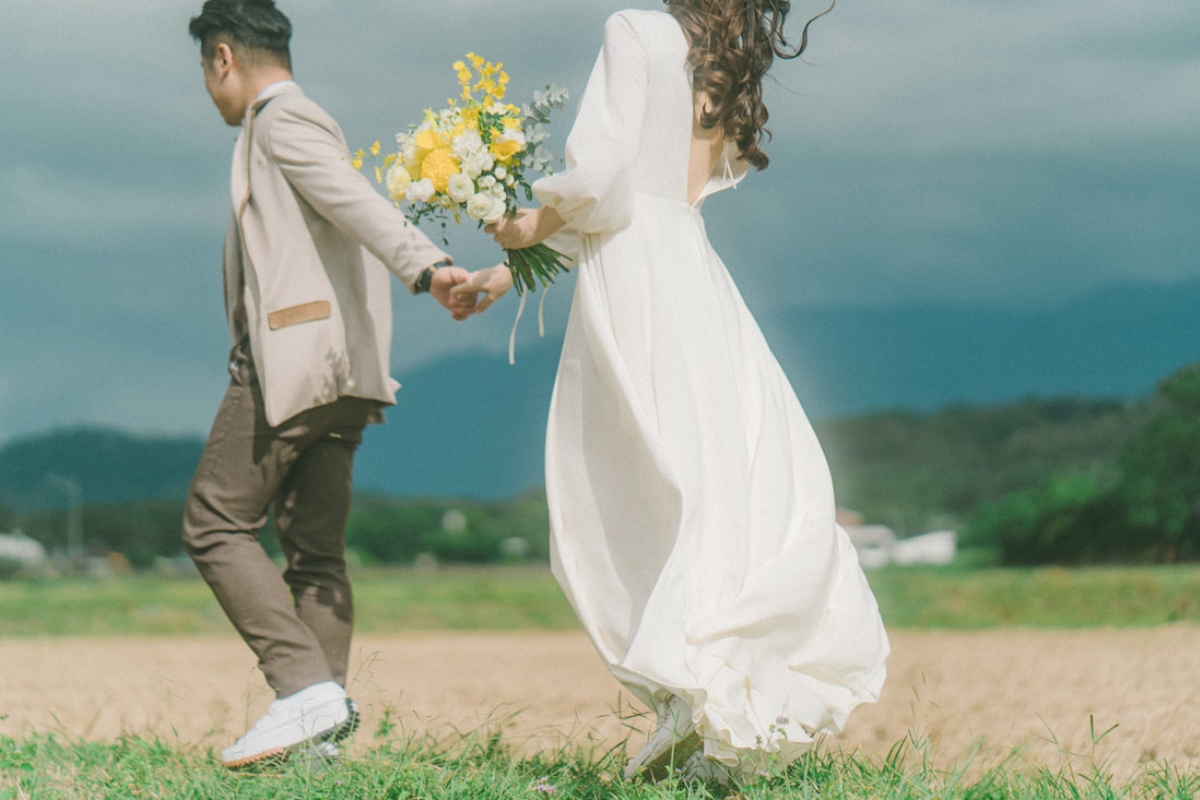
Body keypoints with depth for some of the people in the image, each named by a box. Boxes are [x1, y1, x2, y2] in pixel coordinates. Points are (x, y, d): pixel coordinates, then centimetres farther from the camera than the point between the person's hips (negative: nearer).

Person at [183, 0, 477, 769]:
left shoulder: (281, 120, -5)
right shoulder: (306, 125, 26)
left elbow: (358, 203, -21)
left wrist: (428, 267, -35)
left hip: (293, 359, -10)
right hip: (342, 370, 10)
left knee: (216, 522, -6)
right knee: (315, 549, 6)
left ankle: (305, 687, -16)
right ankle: (322, 729, 2)